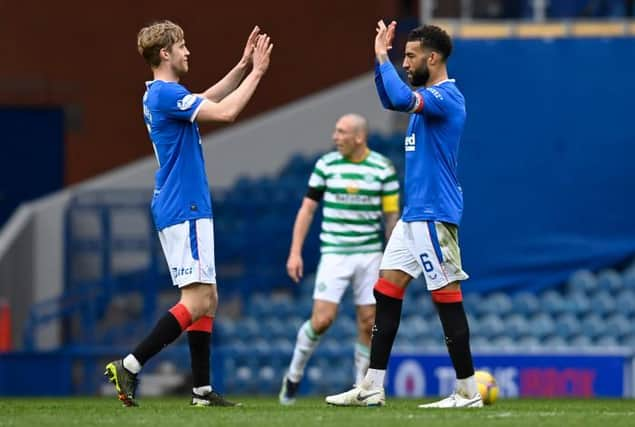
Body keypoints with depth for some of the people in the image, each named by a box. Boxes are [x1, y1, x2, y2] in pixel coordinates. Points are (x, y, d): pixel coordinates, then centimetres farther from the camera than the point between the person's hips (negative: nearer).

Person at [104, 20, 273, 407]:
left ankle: (203, 390, 10)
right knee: (197, 301, -13)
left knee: (208, 299, 11)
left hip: (182, 209, 11)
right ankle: (129, 366, -15)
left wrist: (244, 66, 22)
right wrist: (256, 72, -10)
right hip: (185, 210, -11)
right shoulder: (166, 94, -15)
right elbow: (225, 112, -20)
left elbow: (209, 100, 30)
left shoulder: (160, 94, 15)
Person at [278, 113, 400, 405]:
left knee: (368, 323, -2)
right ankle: (294, 375, 9)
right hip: (334, 254, -1)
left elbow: (392, 216, 4)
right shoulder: (326, 165, 0)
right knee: (322, 319, -12)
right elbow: (307, 208, 5)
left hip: (370, 254, 1)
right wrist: (295, 252, -1)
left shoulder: (383, 169, -1)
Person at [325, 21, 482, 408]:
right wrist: (381, 56, 17)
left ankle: (468, 391, -2)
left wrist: (383, 56, -19)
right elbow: (391, 100, 32)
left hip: (434, 215, -10)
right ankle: (373, 388, 9)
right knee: (386, 292, 8)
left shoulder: (446, 96, -15)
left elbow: (401, 98, -33)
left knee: (447, 298, -6)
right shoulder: (429, 96, 14)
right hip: (414, 214, 10)